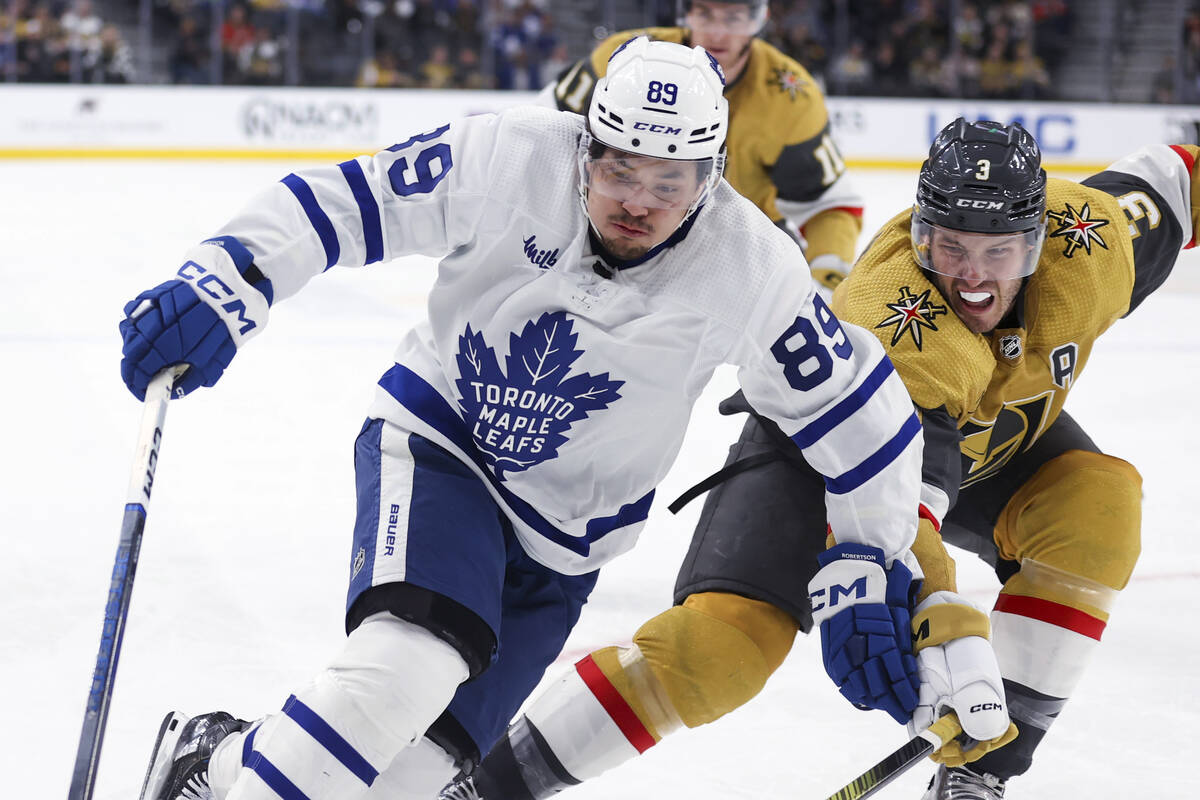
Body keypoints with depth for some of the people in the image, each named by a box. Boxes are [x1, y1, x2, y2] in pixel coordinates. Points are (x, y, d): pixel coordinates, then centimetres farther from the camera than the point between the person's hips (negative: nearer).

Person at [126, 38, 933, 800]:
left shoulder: (747, 270, -17)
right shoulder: (509, 159, -21)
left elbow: (851, 404, -7)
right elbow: (342, 201, -14)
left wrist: (874, 562, 0)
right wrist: (223, 286, -25)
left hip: (562, 528, 3)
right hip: (435, 437, -2)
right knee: (414, 656, -32)